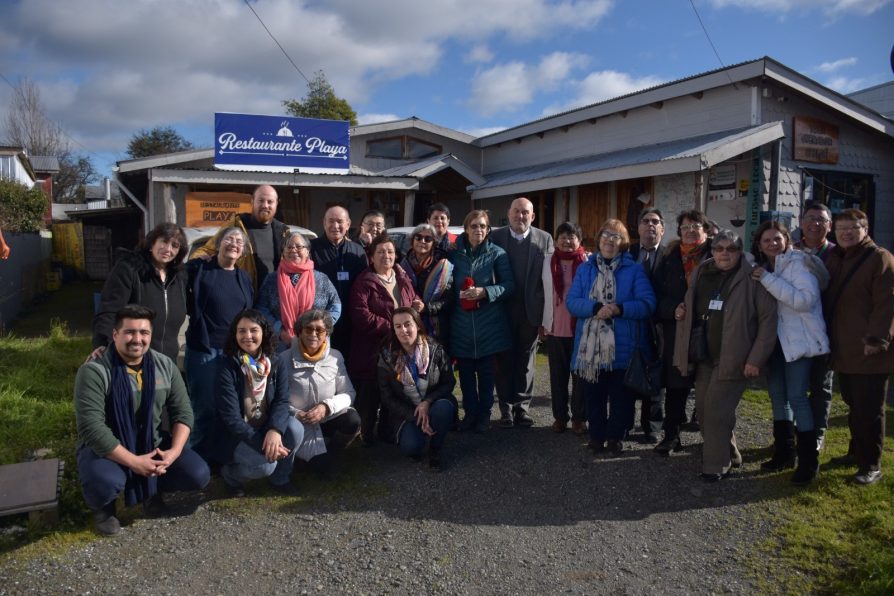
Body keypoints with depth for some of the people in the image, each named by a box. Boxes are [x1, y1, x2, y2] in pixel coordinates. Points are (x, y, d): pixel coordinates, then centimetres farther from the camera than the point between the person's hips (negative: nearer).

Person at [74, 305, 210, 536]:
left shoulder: (165, 366, -4)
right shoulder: (94, 371, -20)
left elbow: (183, 412, -1)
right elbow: (91, 427, -26)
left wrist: (174, 452, -18)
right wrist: (133, 462, -28)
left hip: (153, 444, 4)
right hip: (107, 448, -4)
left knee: (199, 475, -14)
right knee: (105, 482, -36)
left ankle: (151, 486, 18)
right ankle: (102, 507, 3)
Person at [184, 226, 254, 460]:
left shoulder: (244, 278, 12)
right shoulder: (199, 268, -4)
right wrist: (196, 313, -6)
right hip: (203, 350, -5)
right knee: (205, 408, -1)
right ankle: (201, 458, 15)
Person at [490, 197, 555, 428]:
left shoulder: (544, 239, 0)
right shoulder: (495, 237, -1)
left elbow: (549, 278, -4)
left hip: (531, 311, 0)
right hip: (504, 311, 0)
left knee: (526, 362, 10)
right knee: (505, 361, 7)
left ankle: (522, 407, 21)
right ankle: (507, 409, 17)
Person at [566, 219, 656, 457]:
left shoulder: (634, 270, 2)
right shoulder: (585, 269, 8)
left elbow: (648, 303, -7)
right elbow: (571, 302, -2)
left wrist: (620, 309, -22)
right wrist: (596, 308, -19)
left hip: (623, 347, -1)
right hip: (590, 346, 2)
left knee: (620, 396, 8)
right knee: (593, 395, 11)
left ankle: (616, 437, 26)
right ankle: (596, 435, 28)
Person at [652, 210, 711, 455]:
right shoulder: (671, 258, 10)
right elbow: (657, 291, 4)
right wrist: (674, 309, -12)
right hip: (676, 330, 2)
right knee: (675, 384, 7)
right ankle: (671, 435, 17)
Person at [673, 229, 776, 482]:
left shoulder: (751, 278, -9)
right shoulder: (701, 273, 8)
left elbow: (768, 319, -11)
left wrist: (756, 358, -15)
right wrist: (683, 312, 0)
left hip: (733, 357, -6)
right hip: (704, 356, 6)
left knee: (717, 411, -7)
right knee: (703, 407, 12)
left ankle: (716, 465, 9)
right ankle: (729, 454, 32)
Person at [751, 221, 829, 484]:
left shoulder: (798, 262, -11)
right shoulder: (761, 267, 10)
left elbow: (806, 299, -24)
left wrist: (768, 279, -24)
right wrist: (760, 278, 0)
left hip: (798, 340, -7)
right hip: (775, 340, 7)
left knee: (796, 396, -9)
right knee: (778, 395, 12)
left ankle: (808, 461, 1)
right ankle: (784, 453, 24)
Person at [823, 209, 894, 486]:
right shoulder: (833, 258, 13)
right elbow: (828, 299, 20)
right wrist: (826, 336, 12)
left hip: (869, 352, -7)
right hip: (842, 350, 7)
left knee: (869, 409, -1)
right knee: (854, 406, 17)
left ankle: (871, 464, 8)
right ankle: (857, 452, 31)